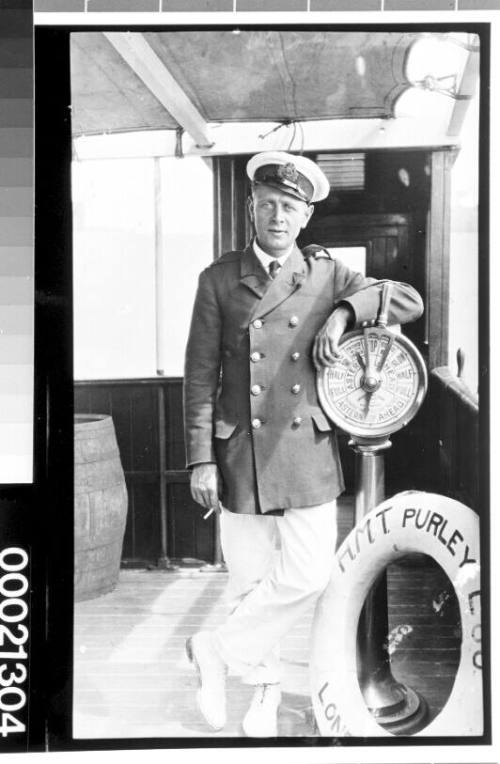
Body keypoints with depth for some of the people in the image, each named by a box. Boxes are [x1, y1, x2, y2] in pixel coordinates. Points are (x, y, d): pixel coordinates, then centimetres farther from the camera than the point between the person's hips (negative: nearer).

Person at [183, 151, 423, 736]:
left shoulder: (328, 276, 7)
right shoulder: (218, 280, 3)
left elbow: (410, 302, 7)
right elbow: (200, 377, 1)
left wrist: (345, 311, -10)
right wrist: (201, 461, -5)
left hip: (307, 451, 1)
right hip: (241, 452, -1)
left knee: (309, 574, -5)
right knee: (249, 579, 7)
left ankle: (219, 650, 16)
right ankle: (263, 686, 29)